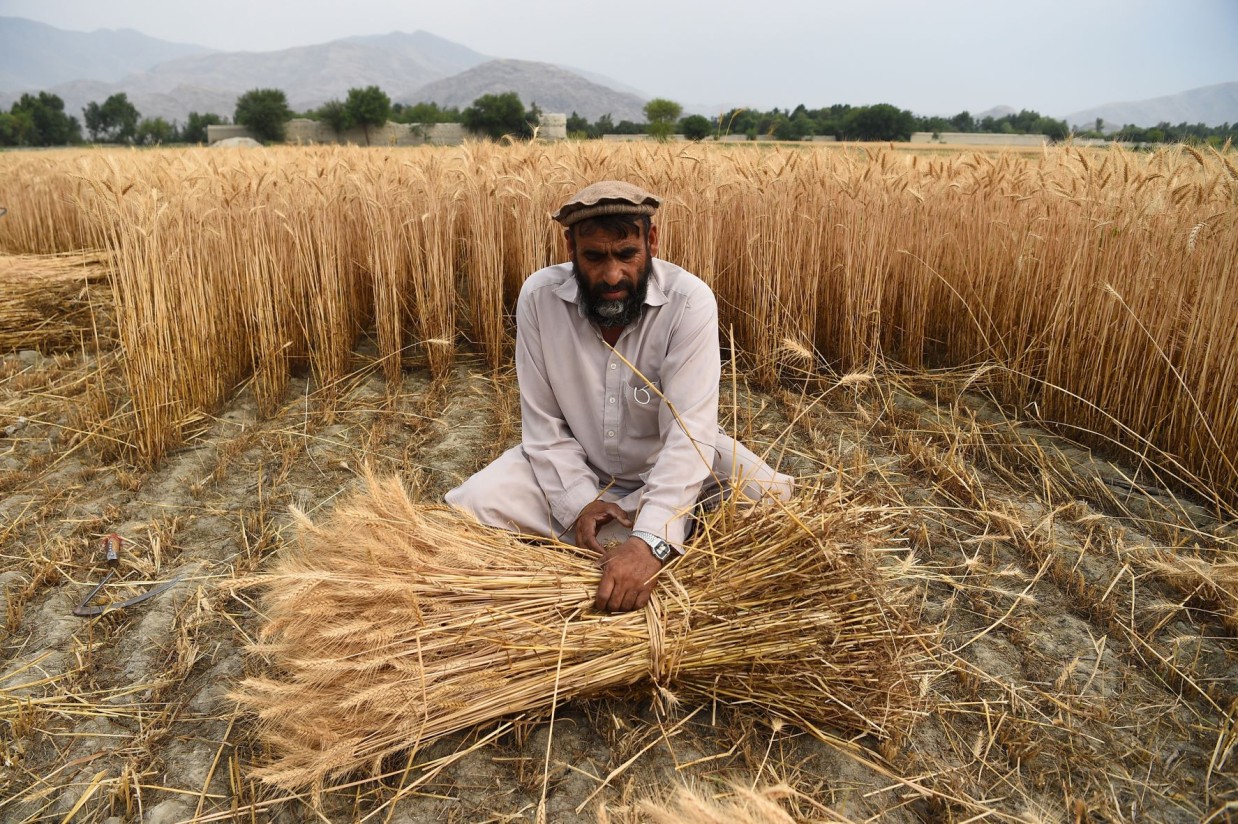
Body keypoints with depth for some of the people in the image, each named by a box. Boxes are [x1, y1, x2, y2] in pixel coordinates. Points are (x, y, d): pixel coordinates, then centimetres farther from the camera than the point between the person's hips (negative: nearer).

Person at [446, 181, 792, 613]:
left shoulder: (690, 300, -24)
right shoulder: (538, 297, -16)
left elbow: (690, 429, -32)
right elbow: (543, 423, -11)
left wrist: (651, 541, -44)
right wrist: (578, 503, -25)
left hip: (671, 466, -1)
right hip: (577, 467, 2)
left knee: (775, 502, -25)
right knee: (468, 505, -20)